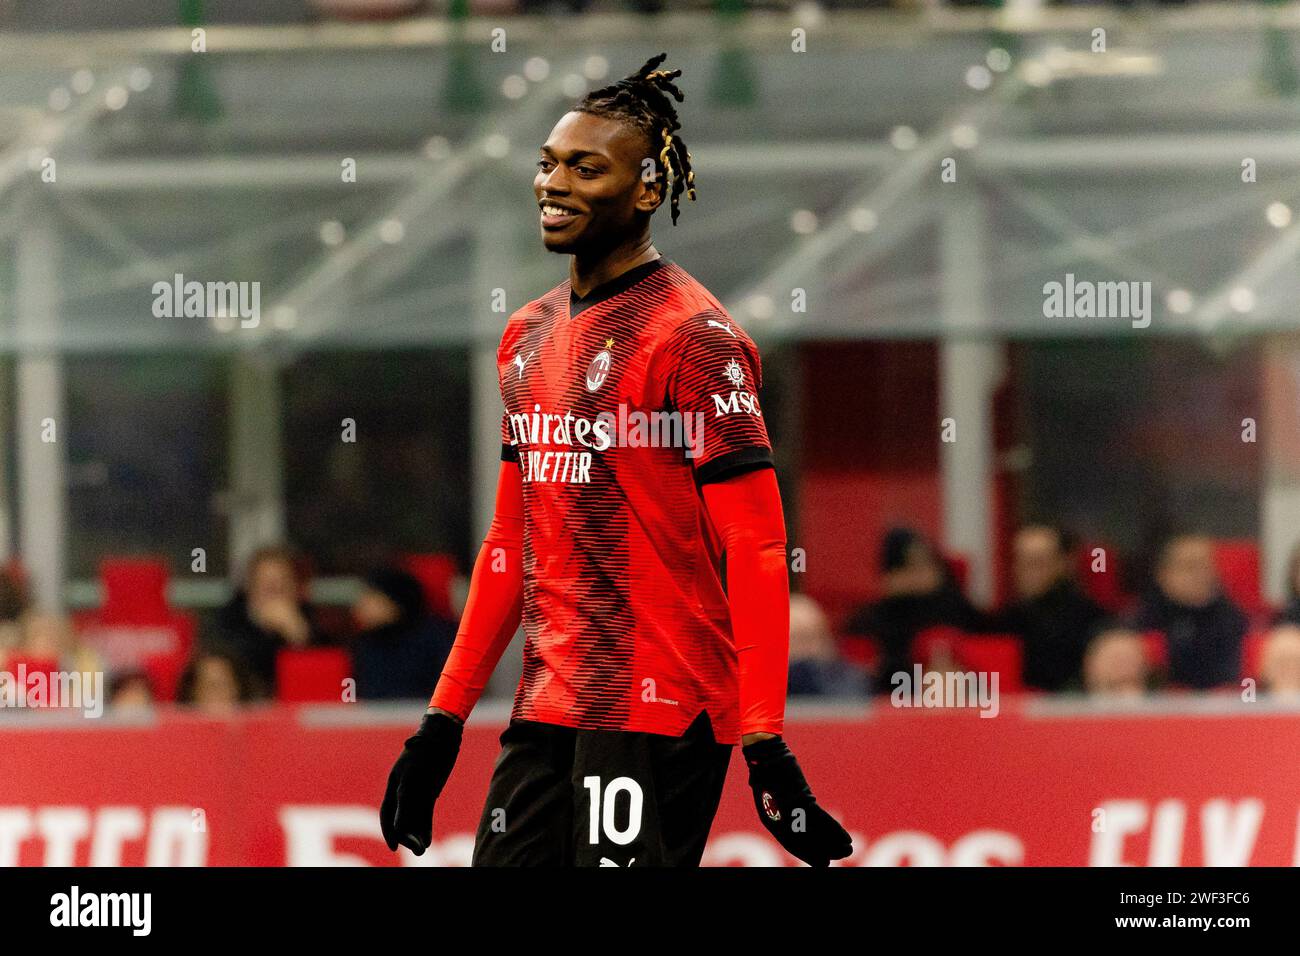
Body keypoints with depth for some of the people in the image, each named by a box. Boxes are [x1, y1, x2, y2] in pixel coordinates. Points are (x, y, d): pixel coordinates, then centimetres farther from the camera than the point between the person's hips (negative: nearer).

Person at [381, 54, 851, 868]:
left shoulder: (693, 338, -9)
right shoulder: (529, 336, 16)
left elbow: (756, 552, -13)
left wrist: (765, 744, -19)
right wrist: (444, 719, 18)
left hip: (659, 713, -8)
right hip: (546, 709, 8)